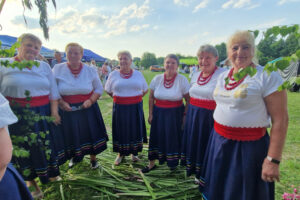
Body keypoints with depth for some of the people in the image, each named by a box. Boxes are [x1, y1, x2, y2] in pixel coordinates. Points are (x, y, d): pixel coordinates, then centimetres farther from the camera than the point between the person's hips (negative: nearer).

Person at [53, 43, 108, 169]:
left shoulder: (90, 70, -3)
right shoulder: (57, 69, -4)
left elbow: (99, 89, 3)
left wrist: (91, 100, -13)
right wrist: (61, 103, -14)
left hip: (87, 109, 0)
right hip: (67, 110, 0)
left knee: (91, 133, 7)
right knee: (71, 136, 13)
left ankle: (93, 158, 32)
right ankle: (75, 156, 43)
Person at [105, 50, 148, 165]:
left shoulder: (138, 74, 4)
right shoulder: (113, 74, 3)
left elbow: (145, 90, 13)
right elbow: (108, 90, 13)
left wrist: (137, 98, 3)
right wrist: (117, 98, 3)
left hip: (135, 108, 1)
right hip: (120, 108, 0)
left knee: (135, 129, 9)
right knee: (120, 130, 8)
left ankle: (134, 153, 29)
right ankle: (121, 154, 28)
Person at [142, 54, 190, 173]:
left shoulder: (182, 80, -8)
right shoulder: (157, 79, -1)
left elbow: (188, 100, -4)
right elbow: (151, 97, 5)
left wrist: (185, 116, -6)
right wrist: (150, 114, 2)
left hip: (175, 114, -2)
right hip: (158, 113, 2)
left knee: (173, 137, 9)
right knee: (156, 136, 9)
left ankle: (173, 162, 35)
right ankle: (152, 163, 27)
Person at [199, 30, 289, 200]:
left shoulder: (267, 77, -14)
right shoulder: (223, 76, 6)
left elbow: (280, 120, -16)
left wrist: (273, 160, -17)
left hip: (248, 146, -5)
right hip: (219, 141, 6)